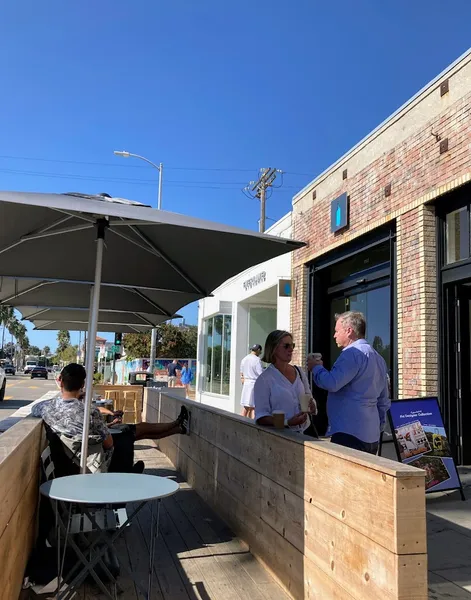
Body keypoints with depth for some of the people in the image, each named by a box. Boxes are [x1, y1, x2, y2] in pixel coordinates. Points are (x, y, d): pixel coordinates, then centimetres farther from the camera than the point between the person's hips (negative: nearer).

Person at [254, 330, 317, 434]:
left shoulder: (299, 372, 8)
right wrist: (288, 422, -21)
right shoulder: (264, 379, -8)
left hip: (305, 430, 4)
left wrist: (312, 407, -2)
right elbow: (261, 417, -10)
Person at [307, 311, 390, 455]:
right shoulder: (378, 358, 19)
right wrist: (379, 427, 28)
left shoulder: (353, 353, -13)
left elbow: (332, 383, -23)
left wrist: (316, 368, -4)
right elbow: (384, 401, 23)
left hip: (349, 434, -10)